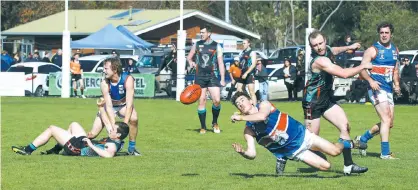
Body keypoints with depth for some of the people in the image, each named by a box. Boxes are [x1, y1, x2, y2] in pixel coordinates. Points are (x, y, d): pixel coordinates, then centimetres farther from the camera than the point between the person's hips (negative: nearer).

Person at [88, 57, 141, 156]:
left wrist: (124, 124, -42)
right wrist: (112, 125, -41)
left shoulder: (128, 80, -30)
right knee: (92, 134, -11)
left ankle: (132, 147, -15)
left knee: (133, 118, -34)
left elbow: (129, 103, -34)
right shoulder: (104, 84, -25)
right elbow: (109, 105, -29)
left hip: (123, 106, -1)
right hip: (109, 107, 1)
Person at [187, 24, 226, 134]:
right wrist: (191, 62, -3)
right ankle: (203, 127, 7)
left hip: (212, 76, -2)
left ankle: (215, 123, 11)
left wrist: (222, 79, -5)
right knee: (201, 101, -1)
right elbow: (189, 57, 21)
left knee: (217, 100, -12)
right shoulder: (197, 45, 9)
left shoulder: (216, 46, 3)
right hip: (200, 76, 2)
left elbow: (220, 63, 1)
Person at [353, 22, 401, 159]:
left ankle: (362, 139, 27)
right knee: (386, 119, -17)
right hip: (377, 88, -8)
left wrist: (396, 84, 8)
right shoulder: (372, 50, -7)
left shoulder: (395, 50, 14)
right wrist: (370, 81, -27)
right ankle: (385, 153, -16)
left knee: (389, 123, 11)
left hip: (389, 90, 8)